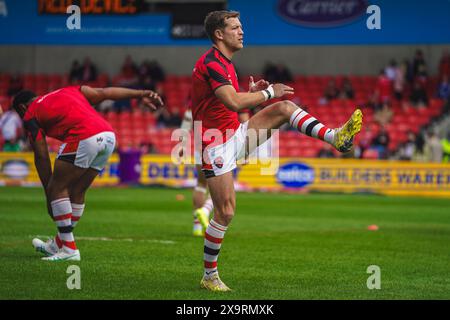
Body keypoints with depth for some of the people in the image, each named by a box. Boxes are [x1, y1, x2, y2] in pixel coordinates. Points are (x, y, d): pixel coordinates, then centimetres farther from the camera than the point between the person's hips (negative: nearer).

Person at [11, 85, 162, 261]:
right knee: (76, 192, 19)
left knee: (57, 189, 6)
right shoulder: (67, 91, 31)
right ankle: (58, 245, 31)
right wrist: (142, 94, 19)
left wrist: (48, 194, 14)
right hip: (109, 136, 7)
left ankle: (69, 248, 4)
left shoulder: (30, 115, 13)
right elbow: (103, 92, 21)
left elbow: (41, 157, 9)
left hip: (83, 139, -7)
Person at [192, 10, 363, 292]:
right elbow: (233, 102, -31)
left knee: (285, 108, -2)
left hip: (236, 135, 9)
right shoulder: (211, 63, -18)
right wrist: (269, 92, -18)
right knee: (226, 212, -9)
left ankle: (335, 137, -13)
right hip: (217, 146, -9)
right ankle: (210, 276, 4)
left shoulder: (225, 63, 15)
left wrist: (251, 92, 5)